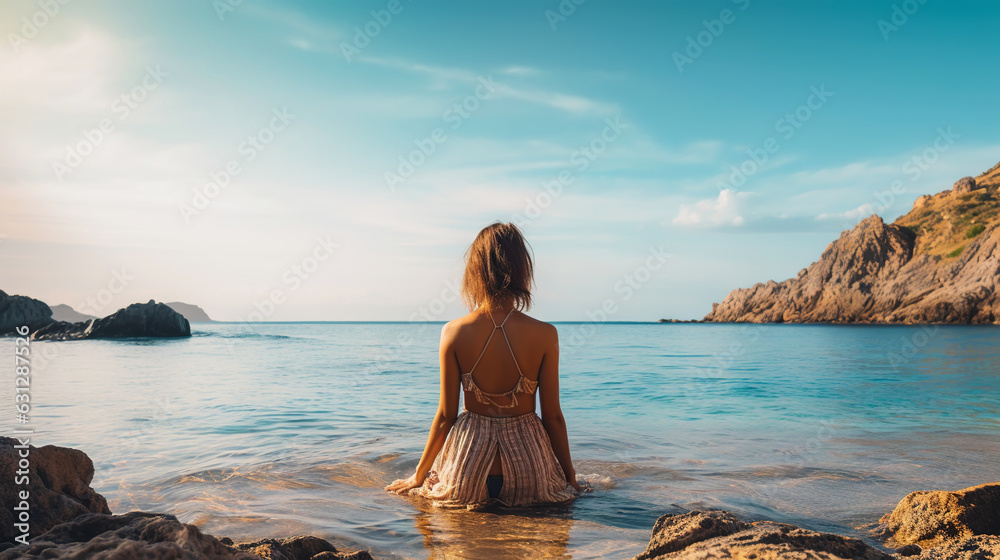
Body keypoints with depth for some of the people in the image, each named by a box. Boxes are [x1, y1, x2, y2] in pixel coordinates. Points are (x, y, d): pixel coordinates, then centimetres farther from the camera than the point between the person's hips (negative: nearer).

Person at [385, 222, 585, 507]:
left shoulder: (454, 333, -11)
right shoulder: (544, 335, -13)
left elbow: (446, 415, -5)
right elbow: (553, 416, -6)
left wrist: (418, 476, 11)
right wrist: (571, 476, 11)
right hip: (528, 475, 0)